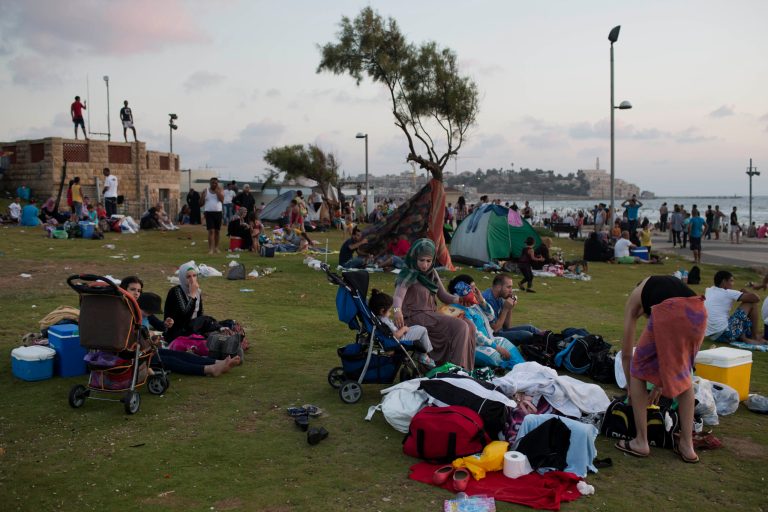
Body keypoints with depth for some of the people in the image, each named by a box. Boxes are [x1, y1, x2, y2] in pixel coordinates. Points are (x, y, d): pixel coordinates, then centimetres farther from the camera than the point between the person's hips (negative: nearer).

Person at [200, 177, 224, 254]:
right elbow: (201, 203, 6)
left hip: (218, 212, 2)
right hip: (209, 213, -2)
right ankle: (211, 248, -14)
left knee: (217, 231, 10)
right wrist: (203, 197, -12)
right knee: (211, 231, -11)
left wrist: (217, 190, -13)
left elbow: (221, 199, -15)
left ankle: (216, 247, 21)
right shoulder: (205, 191, 5)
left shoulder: (220, 190, 5)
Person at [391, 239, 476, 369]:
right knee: (459, 327, -21)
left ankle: (466, 370, -4)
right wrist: (397, 310, -49)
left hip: (431, 314, 8)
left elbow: (444, 296, 15)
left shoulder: (432, 273, 13)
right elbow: (399, 294, -28)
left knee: (469, 326, -6)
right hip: (415, 317, -8)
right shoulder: (409, 275, -10)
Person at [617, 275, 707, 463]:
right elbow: (671, 353, 44)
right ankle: (687, 445, 28)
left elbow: (626, 353, 30)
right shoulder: (671, 284, 41)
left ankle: (641, 442, 19)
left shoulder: (635, 297, 31)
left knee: (638, 372, 17)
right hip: (698, 312, 5)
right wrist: (660, 384, 52)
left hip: (668, 313, -5)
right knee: (682, 374, 27)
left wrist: (631, 388, 43)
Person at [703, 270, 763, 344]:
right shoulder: (728, 293, -4)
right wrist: (744, 292, 15)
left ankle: (742, 337, 17)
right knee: (752, 303, 6)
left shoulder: (709, 291, 15)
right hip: (724, 334, -7)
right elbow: (756, 298, -4)